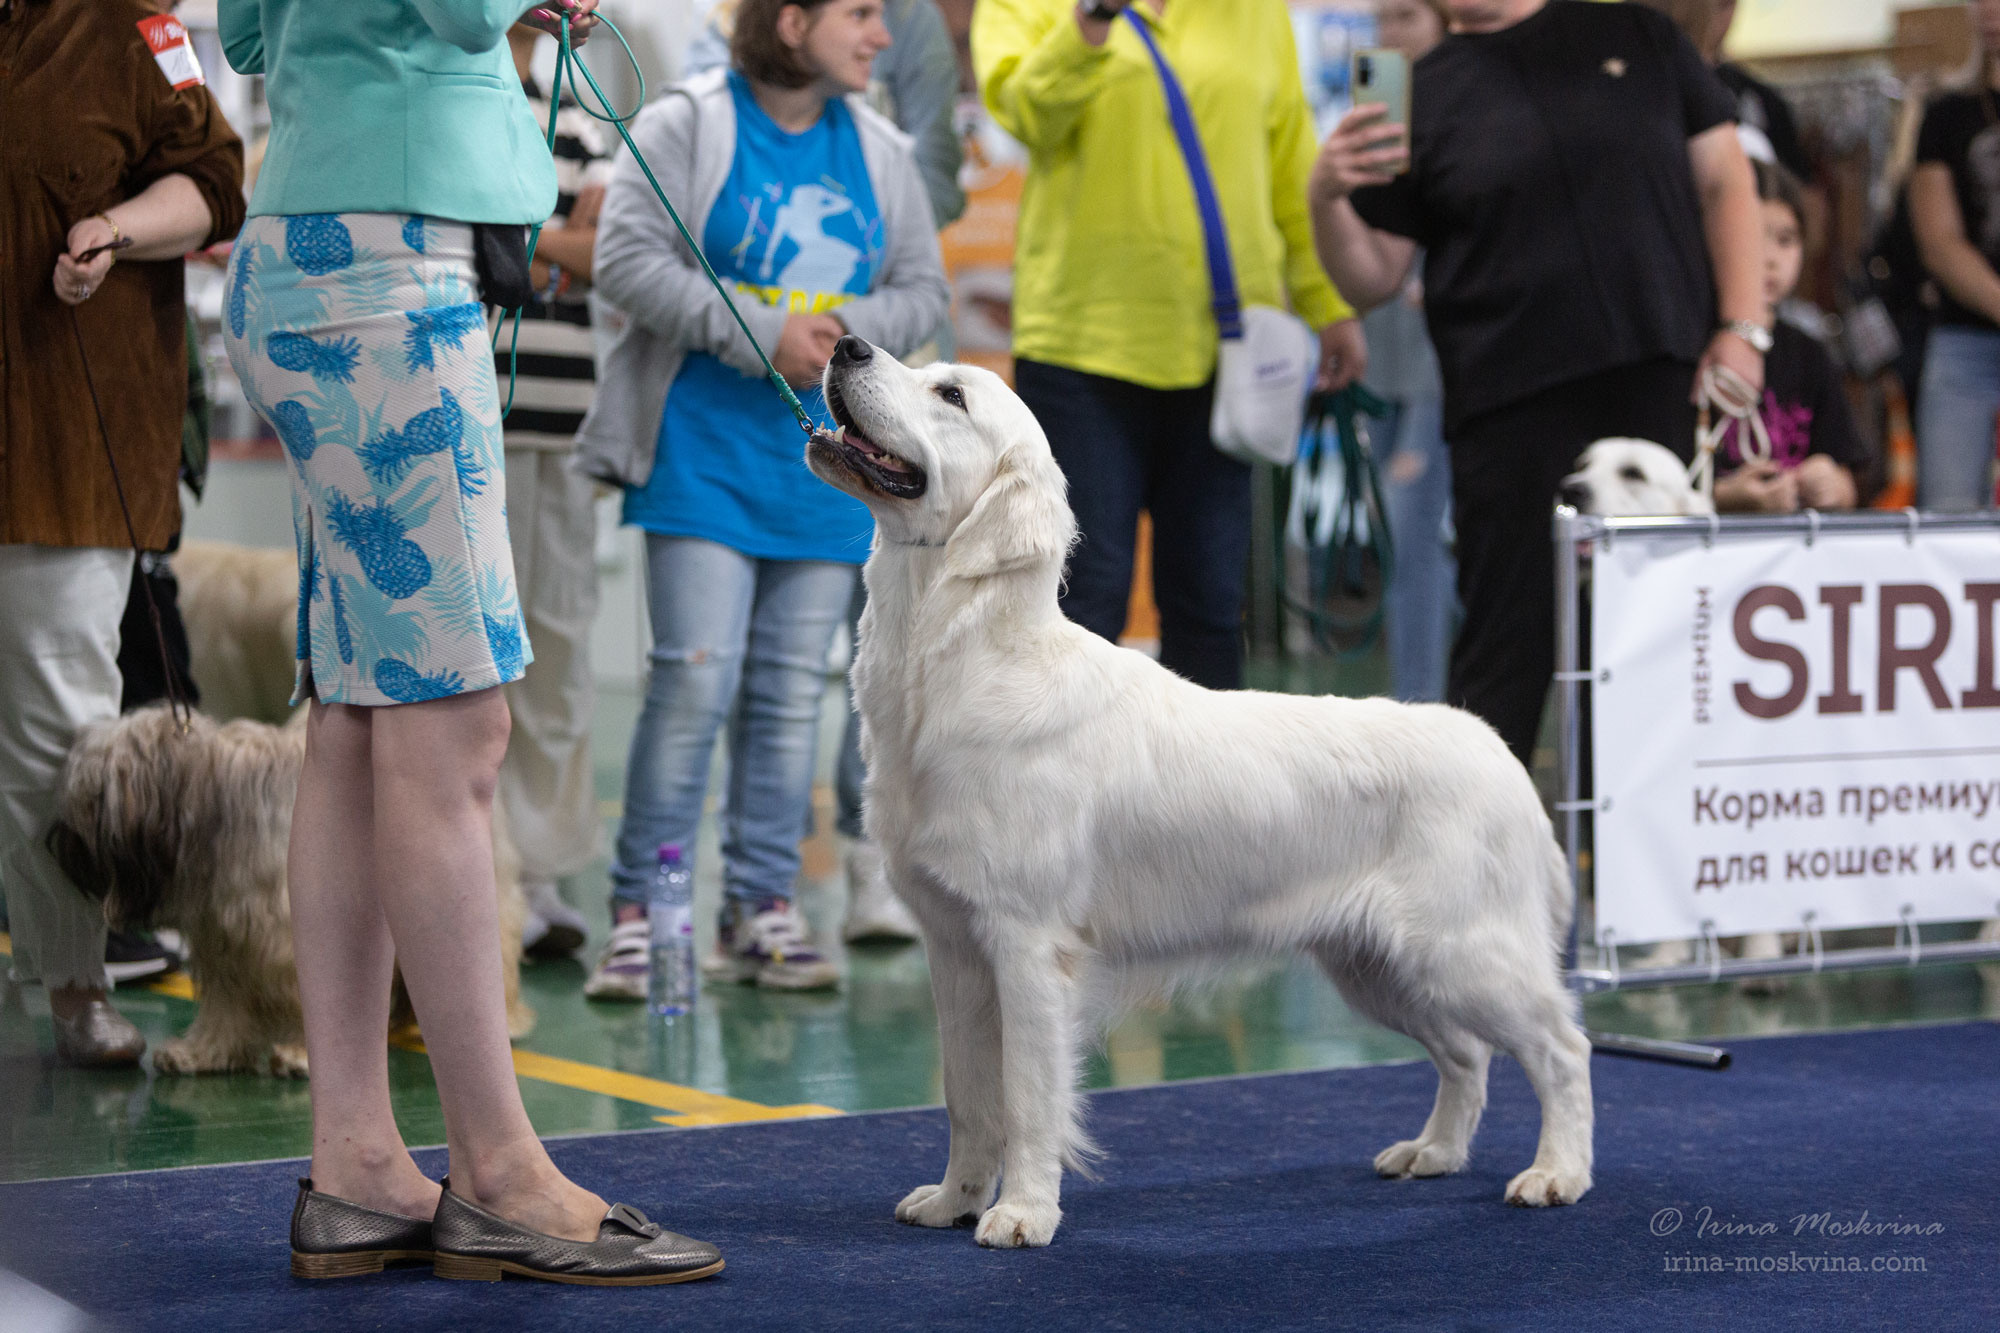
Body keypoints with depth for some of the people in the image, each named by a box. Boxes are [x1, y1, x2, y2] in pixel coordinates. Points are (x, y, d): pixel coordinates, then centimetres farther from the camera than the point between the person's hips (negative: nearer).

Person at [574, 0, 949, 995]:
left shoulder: (880, 153, 13)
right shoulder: (685, 127, -3)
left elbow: (924, 289, 14)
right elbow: (627, 259, -11)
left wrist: (851, 327, -8)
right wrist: (759, 332, -15)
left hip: (826, 465, 5)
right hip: (705, 454, -5)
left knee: (791, 689, 6)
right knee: (697, 677, -12)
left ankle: (760, 910, 13)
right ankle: (639, 909, -4)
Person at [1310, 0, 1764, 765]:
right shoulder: (1422, 93, 6)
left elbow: (1724, 179, 11)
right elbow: (1372, 281, 5)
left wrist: (1743, 327, 0)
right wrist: (1326, 201, -15)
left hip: (1663, 390, 1)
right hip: (1511, 408, -1)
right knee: (1507, 645, -2)